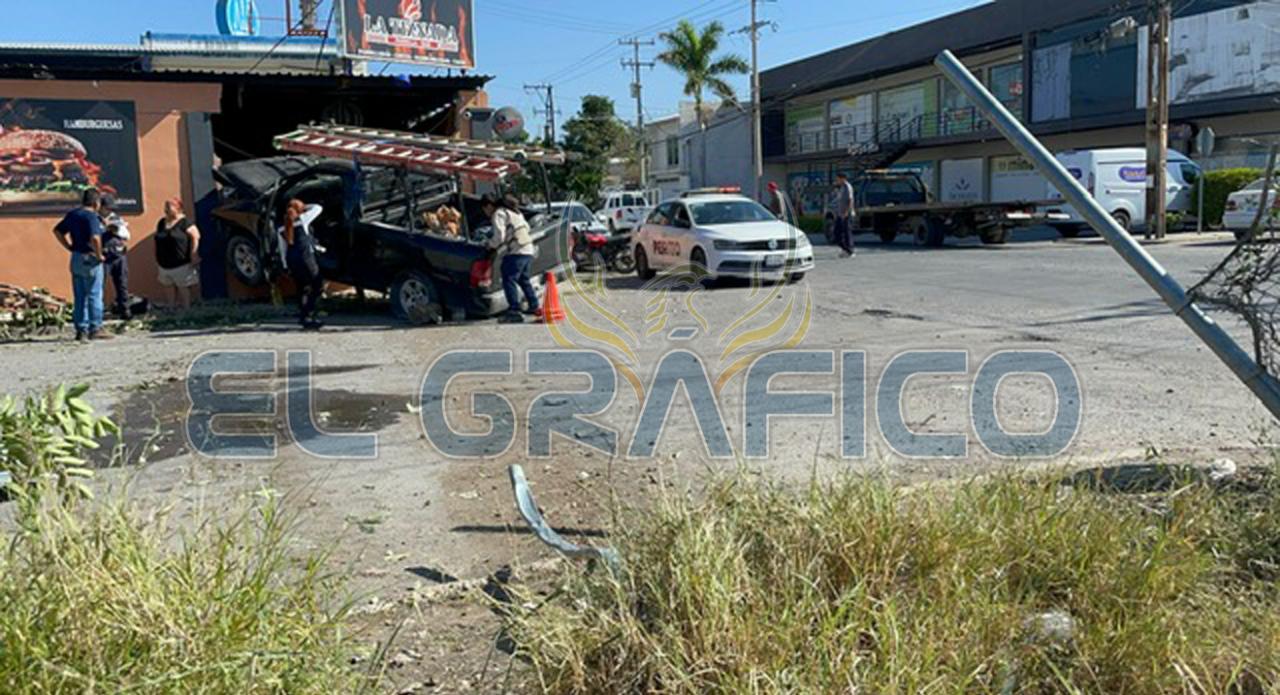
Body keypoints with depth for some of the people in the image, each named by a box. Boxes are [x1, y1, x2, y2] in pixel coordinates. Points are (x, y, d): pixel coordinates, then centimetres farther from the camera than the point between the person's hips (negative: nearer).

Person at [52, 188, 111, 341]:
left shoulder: (72, 214, 10)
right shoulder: (91, 216, -14)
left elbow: (57, 231, 19)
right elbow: (95, 238, -28)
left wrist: (70, 247, 15)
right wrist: (99, 255, -14)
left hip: (75, 258, 8)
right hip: (90, 259, -7)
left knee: (79, 297, 11)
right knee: (94, 295, -1)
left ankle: (81, 330, 14)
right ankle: (95, 329, 1)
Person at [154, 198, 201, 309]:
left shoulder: (184, 222, -10)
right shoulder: (161, 223, 12)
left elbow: (195, 236, -15)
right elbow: (158, 241, 19)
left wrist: (193, 256, -17)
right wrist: (157, 258, 15)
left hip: (182, 265, -7)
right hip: (165, 266, 7)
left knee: (184, 291, 1)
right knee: (170, 291, 14)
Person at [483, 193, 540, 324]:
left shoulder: (498, 214, -4)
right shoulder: (514, 212, 25)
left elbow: (499, 236, -14)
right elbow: (527, 229, 27)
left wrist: (490, 244, 5)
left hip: (515, 253, -9)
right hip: (528, 251, 10)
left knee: (509, 280, -7)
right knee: (524, 280, 21)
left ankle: (514, 312, -12)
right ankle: (535, 307, 27)